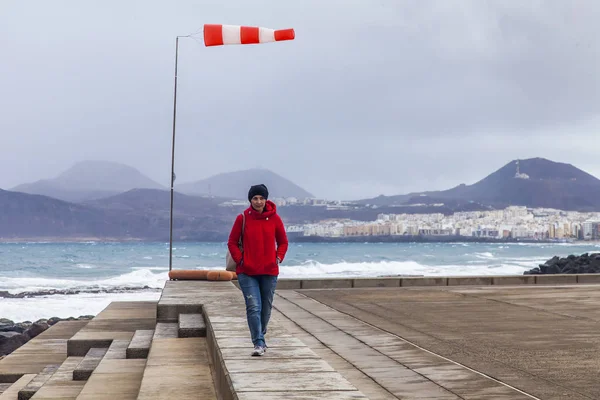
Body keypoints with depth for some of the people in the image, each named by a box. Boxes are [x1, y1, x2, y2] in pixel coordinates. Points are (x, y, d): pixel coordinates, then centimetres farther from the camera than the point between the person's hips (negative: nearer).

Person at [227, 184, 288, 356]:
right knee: (253, 307, -12)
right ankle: (259, 343, -13)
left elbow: (283, 242, 13)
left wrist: (278, 258, 0)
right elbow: (232, 242, 5)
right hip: (247, 272, -2)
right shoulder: (242, 218, -2)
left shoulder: (274, 218, 1)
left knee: (266, 308, 12)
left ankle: (260, 337, 31)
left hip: (270, 271, 2)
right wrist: (239, 260, -6)